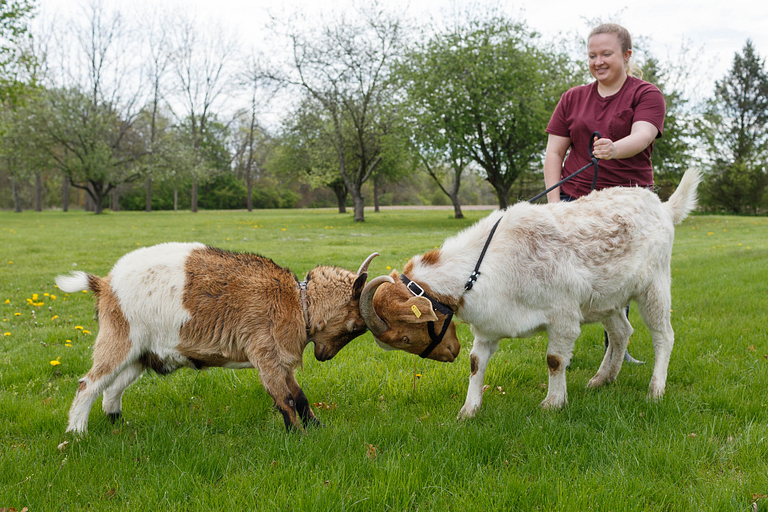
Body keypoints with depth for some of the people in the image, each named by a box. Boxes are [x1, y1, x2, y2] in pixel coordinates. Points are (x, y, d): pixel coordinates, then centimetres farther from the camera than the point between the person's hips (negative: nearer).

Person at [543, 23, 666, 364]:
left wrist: (614, 149, -41)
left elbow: (642, 136, -19)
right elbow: (554, 153, 7)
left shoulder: (647, 95, 1)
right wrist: (554, 203, -4)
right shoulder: (573, 99, 11)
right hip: (576, 199, 2)